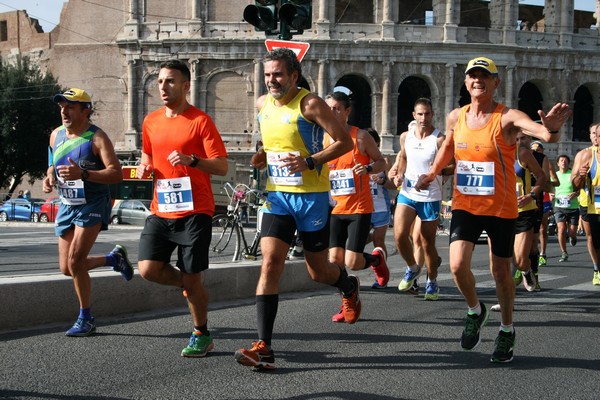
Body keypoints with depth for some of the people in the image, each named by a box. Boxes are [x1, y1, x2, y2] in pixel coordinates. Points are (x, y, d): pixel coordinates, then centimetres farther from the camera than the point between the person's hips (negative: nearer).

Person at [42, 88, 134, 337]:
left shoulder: (97, 137, -14)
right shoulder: (56, 135, 6)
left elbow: (117, 173, -22)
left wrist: (83, 174, -34)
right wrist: (49, 178, 0)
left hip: (92, 206, -7)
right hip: (66, 205, 7)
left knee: (75, 261, -16)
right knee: (67, 268, 7)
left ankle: (86, 319, 0)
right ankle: (114, 258, 33)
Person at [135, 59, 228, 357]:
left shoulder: (200, 121, -6)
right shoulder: (151, 121, 11)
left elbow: (221, 166, -9)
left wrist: (192, 160, -25)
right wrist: (145, 167, 4)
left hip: (194, 212, -5)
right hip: (160, 210, 5)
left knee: (192, 278, -1)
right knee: (148, 269, -10)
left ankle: (202, 335, 20)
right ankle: (190, 287, 21)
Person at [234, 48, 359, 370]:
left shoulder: (310, 104, -11)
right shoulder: (262, 104, 7)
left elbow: (344, 141, -10)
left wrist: (309, 162, -22)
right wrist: (263, 156, 6)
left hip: (312, 196, -4)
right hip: (277, 195, 4)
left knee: (318, 272, 8)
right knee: (270, 262, -12)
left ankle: (349, 287, 46)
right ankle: (263, 347, -15)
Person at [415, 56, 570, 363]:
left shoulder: (507, 118, -17)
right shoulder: (455, 118, -1)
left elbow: (543, 132, -36)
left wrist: (551, 131, -59)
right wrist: (432, 173, 7)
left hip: (501, 209, -3)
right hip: (465, 206, 3)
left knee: (501, 272, 9)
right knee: (457, 265, -14)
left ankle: (507, 331, 31)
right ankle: (475, 312, 15)